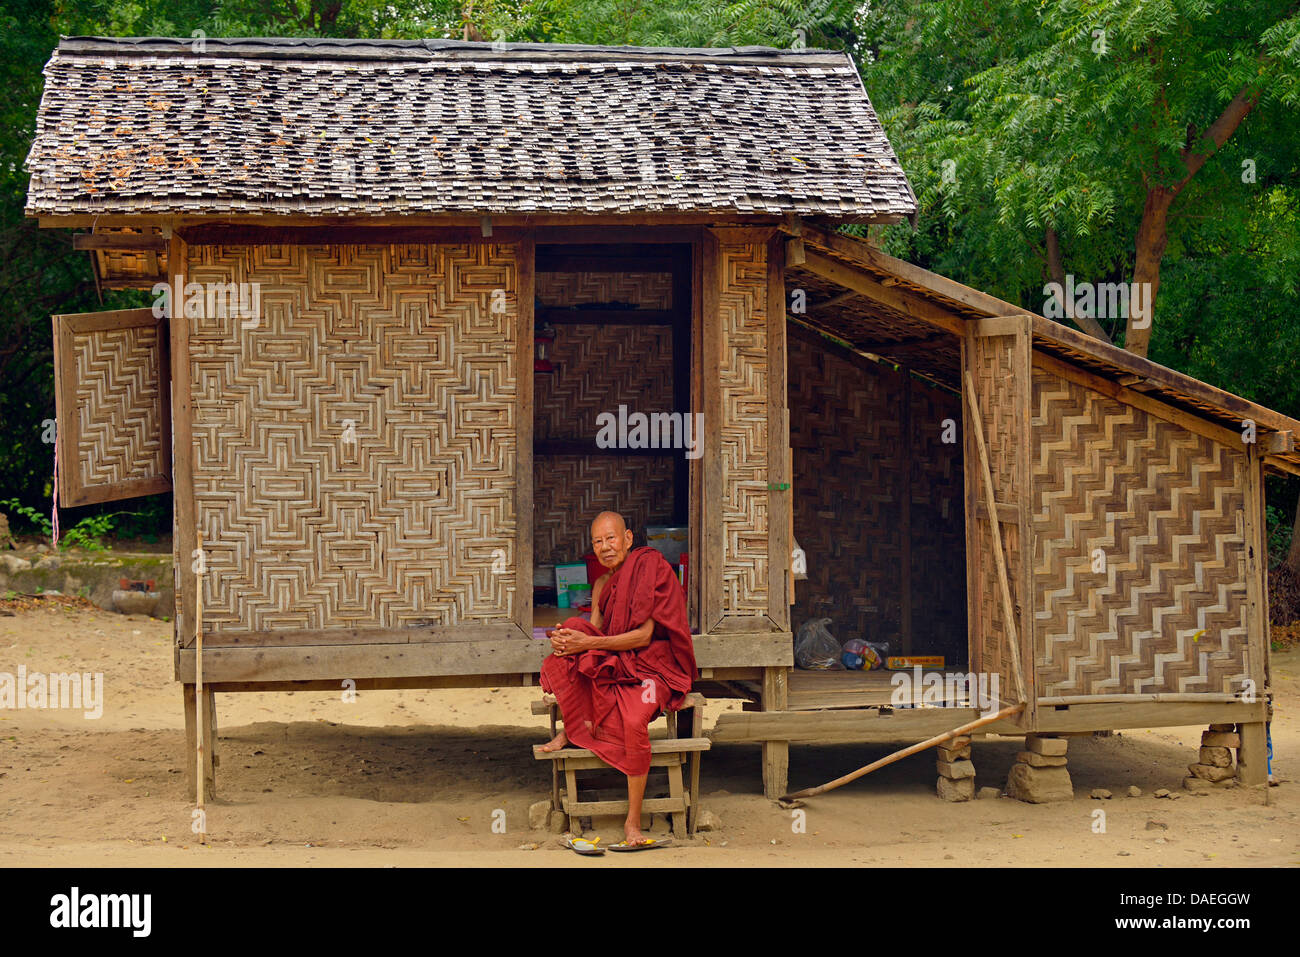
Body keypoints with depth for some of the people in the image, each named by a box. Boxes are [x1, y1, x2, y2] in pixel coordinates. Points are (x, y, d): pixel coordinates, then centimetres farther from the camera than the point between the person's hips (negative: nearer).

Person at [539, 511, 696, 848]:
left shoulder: (648, 568, -10)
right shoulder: (602, 584, 14)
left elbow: (643, 635, -16)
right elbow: (592, 631, 9)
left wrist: (588, 643, -22)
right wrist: (570, 639, -15)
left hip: (650, 665, -6)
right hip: (611, 665, 6)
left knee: (634, 721, -35)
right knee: (573, 626, -19)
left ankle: (633, 820, -22)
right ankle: (575, 725, -10)